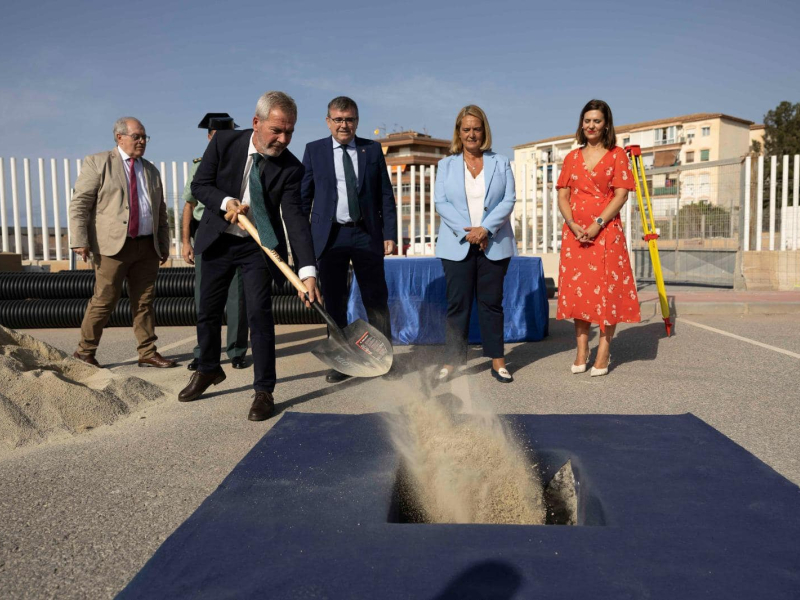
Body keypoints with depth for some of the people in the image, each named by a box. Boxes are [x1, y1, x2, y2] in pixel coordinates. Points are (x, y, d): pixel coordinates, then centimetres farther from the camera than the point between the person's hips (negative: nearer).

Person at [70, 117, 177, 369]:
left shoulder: (151, 171, 19)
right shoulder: (97, 163, 3)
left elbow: (161, 212, 21)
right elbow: (79, 204, -3)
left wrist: (164, 244, 15)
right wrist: (80, 240, -12)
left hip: (147, 247, 5)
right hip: (113, 245, -5)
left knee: (144, 301, 6)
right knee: (104, 300, -2)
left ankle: (148, 353, 12)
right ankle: (85, 351, 13)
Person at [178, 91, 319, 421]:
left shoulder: (291, 168, -17)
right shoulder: (223, 142, -13)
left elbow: (295, 218, -24)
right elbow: (199, 184, -5)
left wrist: (308, 271, -35)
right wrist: (226, 202, -26)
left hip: (259, 246, -2)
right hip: (217, 239, 3)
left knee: (259, 314, -9)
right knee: (208, 311, 13)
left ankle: (264, 391, 4)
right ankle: (208, 370, 38)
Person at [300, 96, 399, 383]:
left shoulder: (372, 149, 8)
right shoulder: (314, 150, 6)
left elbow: (386, 195, 7)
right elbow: (304, 196, 6)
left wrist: (389, 233, -1)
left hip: (367, 234, 0)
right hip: (329, 236, 0)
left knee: (377, 300, 3)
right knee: (334, 303, 6)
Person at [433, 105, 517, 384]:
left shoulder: (500, 163, 11)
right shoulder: (446, 165, 11)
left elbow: (509, 200, 1)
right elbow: (441, 202, 1)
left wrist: (485, 229, -13)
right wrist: (466, 232, -12)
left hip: (494, 245, 0)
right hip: (457, 246, 0)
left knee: (491, 303, 4)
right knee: (458, 304, 0)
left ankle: (497, 361, 12)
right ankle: (451, 361, 7)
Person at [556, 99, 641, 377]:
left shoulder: (617, 155, 4)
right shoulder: (572, 157, 14)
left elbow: (621, 195, -5)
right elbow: (562, 196, 8)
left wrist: (597, 224, -15)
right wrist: (572, 224, -10)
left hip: (606, 232, -3)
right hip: (575, 233, 3)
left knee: (606, 290, -3)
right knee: (578, 289, 4)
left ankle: (604, 351, 6)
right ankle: (581, 351, 12)